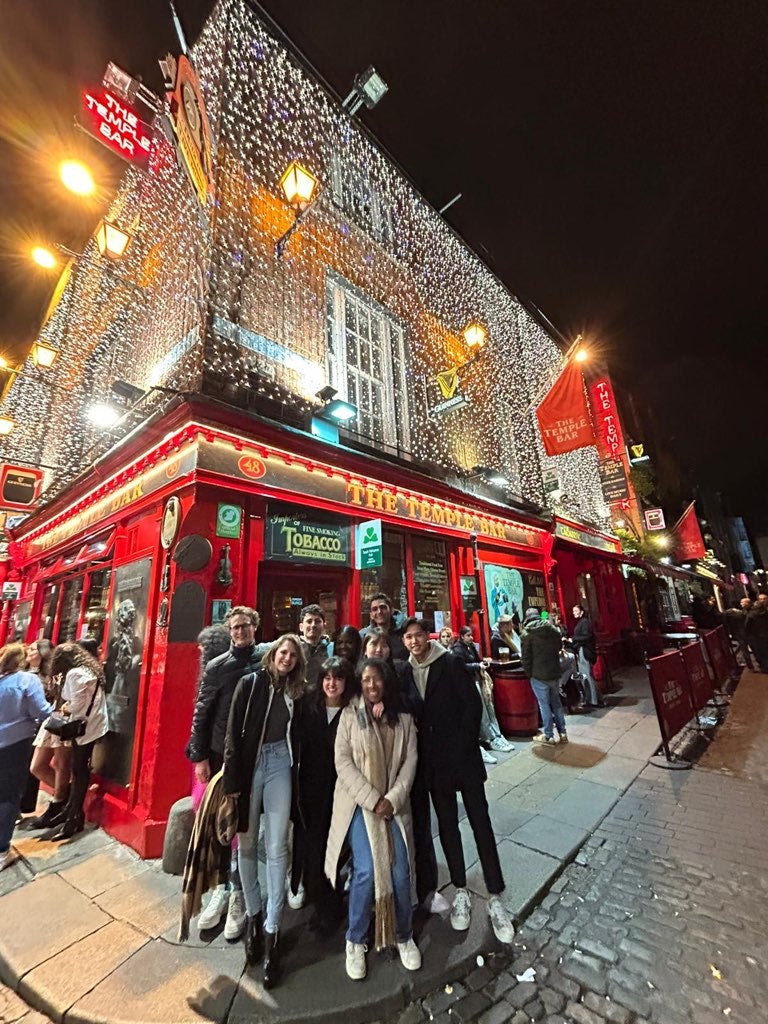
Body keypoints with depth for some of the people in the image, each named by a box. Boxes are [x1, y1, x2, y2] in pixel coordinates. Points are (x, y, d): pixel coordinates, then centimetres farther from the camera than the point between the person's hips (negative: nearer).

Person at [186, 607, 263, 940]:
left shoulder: (265, 664, -4)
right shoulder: (216, 666, 0)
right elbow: (202, 713, 1)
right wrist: (200, 756, -2)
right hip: (220, 755, 2)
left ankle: (238, 892, 24)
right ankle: (223, 885, 32)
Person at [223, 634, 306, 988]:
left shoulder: (296, 692, 4)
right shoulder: (250, 683, -6)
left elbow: (297, 735, 9)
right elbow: (233, 732, -7)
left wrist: (295, 774, 4)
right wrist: (232, 779, -9)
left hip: (280, 764, 2)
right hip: (250, 763, -1)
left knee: (276, 848, 3)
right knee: (247, 843, 11)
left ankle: (271, 930, 16)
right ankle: (253, 914, 32)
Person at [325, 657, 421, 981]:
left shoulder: (403, 719, 3)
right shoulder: (350, 715, -5)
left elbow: (409, 763, 0)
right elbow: (343, 762, -9)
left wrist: (392, 799, -12)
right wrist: (373, 800, -14)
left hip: (394, 805, 2)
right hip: (359, 804, -2)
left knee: (400, 872, 0)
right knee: (366, 871, -10)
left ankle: (404, 937, 27)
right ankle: (356, 941, 17)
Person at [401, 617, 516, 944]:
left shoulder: (450, 664, -11)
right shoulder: (406, 671, -1)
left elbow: (474, 704, -12)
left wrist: (462, 746, -14)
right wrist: (423, 754, -3)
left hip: (463, 756, -3)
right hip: (434, 762, 4)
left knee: (480, 822, 3)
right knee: (447, 825, 15)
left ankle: (496, 897, 19)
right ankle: (461, 890, 33)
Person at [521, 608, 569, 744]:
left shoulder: (527, 633, -11)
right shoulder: (554, 629, 3)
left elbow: (526, 657, -10)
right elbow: (559, 647, 13)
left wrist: (528, 673, 2)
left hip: (539, 675, -5)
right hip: (555, 673, 5)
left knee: (544, 705, 6)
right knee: (556, 703, 17)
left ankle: (548, 736, 14)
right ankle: (562, 733, 24)